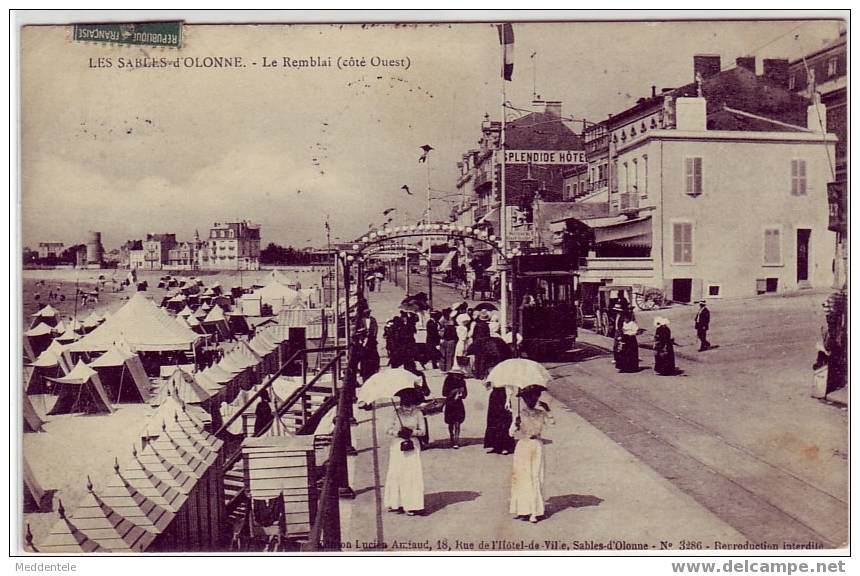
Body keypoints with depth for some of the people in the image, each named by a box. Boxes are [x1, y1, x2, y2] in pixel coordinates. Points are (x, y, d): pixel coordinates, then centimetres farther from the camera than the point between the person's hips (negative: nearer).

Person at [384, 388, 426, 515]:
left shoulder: (418, 413, -1)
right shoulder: (396, 412, -1)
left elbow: (423, 431, 1)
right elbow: (389, 429, 2)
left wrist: (412, 432, -16)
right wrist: (398, 433, -16)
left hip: (412, 447, 0)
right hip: (397, 446, 0)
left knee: (412, 475, -3)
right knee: (396, 474, 1)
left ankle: (411, 505, 3)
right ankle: (396, 503, 12)